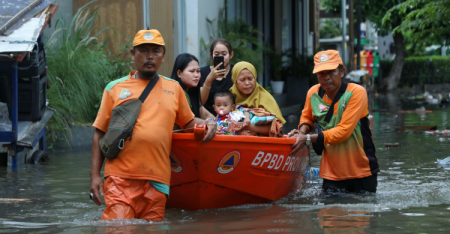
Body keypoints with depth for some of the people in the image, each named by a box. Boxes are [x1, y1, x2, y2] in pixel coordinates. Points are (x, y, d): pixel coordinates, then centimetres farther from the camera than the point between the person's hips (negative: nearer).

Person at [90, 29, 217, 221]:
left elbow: (188, 122, 28)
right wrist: (95, 175, 4)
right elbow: (100, 134, 12)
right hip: (120, 177, -2)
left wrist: (207, 124, 5)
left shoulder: (174, 88, 17)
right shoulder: (114, 88, 11)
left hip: (157, 180, 2)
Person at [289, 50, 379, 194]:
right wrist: (302, 132, -3)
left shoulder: (356, 93, -16)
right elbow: (307, 116, 20)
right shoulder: (313, 93, -2)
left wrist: (308, 139, -25)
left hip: (362, 171, -3)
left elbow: (343, 131, -22)